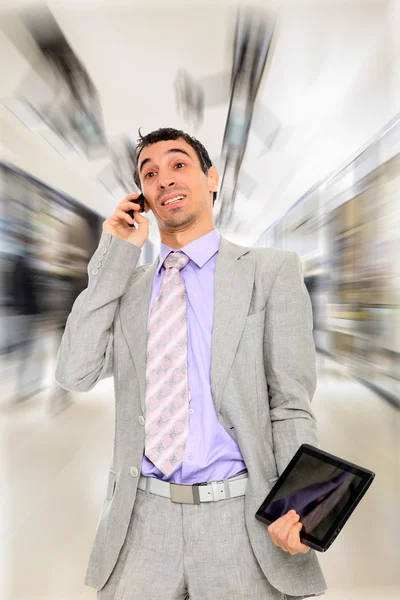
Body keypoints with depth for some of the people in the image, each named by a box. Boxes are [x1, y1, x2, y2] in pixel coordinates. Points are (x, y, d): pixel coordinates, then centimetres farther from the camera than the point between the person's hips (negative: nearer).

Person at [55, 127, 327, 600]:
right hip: (142, 522, 3)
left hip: (241, 522, -2)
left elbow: (290, 405, -4)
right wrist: (116, 255, -6)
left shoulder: (272, 270, -2)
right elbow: (75, 374, -6)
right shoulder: (127, 286, 8)